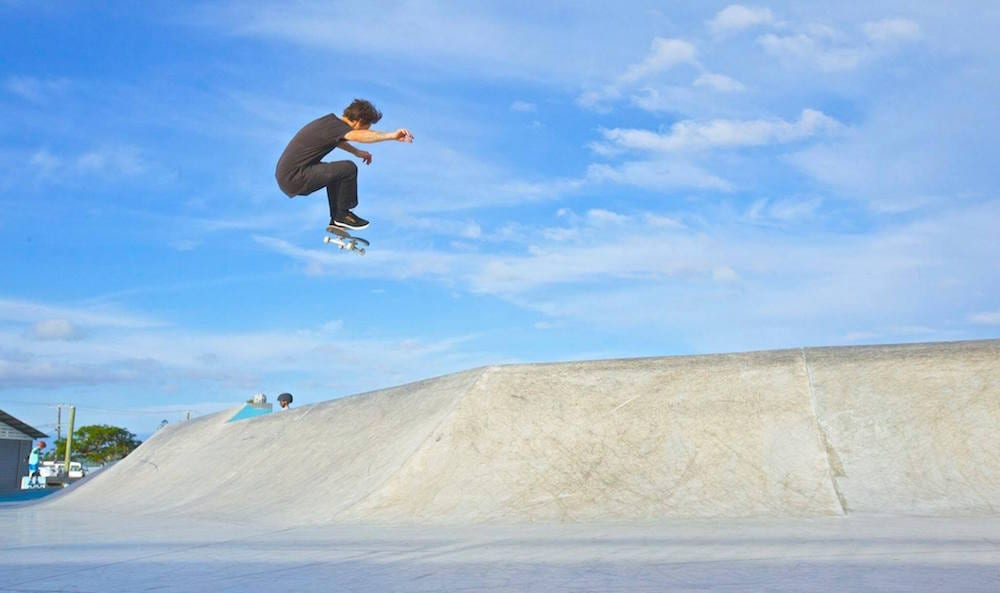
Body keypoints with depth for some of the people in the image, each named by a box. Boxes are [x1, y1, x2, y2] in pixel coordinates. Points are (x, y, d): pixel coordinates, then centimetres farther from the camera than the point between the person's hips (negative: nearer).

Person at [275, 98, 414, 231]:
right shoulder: (334, 126, -18)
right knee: (348, 169, -17)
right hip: (294, 179, -10)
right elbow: (360, 136, -40)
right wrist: (392, 135, -50)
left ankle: (336, 220, 30)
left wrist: (356, 152, 24)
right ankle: (343, 215, 2)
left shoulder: (331, 120, 9)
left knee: (337, 171, 27)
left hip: (287, 173, 10)